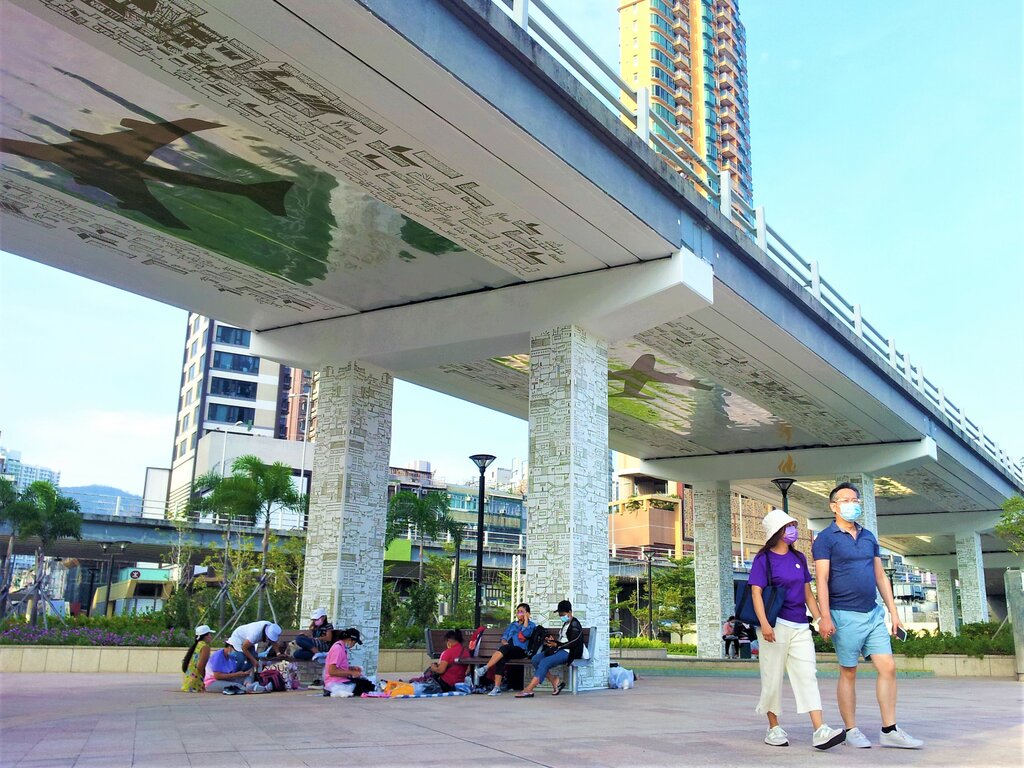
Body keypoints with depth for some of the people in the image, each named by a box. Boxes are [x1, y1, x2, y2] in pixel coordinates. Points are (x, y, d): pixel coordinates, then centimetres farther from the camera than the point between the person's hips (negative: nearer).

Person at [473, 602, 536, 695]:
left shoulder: (531, 625, 13)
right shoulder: (512, 625, 29)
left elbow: (525, 633, -9)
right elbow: (504, 637, 19)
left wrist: (526, 619, -1)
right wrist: (504, 642, -3)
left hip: (521, 651, -4)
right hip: (508, 651, 4)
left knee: (504, 649, -35)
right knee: (500, 659, -31)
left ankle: (485, 668, -40)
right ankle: (497, 688, -34)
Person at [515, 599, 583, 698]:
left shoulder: (575, 625, -6)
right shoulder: (565, 624, 24)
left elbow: (573, 643, -15)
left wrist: (556, 644, -21)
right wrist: (553, 640, 4)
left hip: (567, 652, -10)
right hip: (559, 650, 10)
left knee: (544, 662, -29)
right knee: (535, 659, -9)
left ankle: (528, 690, -35)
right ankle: (555, 682, -9)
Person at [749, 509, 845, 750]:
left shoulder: (799, 558, 14)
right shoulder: (764, 559, -2)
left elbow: (807, 593, 19)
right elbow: (756, 592, -10)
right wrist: (764, 623, -22)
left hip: (800, 627, 5)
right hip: (776, 626, -5)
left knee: (808, 675, -5)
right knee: (773, 679, 3)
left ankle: (820, 731, -12)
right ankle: (773, 728, 16)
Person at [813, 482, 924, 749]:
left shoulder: (869, 537, 14)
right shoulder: (826, 538, -5)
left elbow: (880, 576, 16)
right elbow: (822, 580, -11)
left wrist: (893, 610, 11)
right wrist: (825, 616, -19)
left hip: (873, 614, 6)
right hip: (845, 616, -6)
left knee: (888, 667, 0)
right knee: (848, 673, 2)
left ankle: (889, 731, 7)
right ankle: (851, 731, 12)